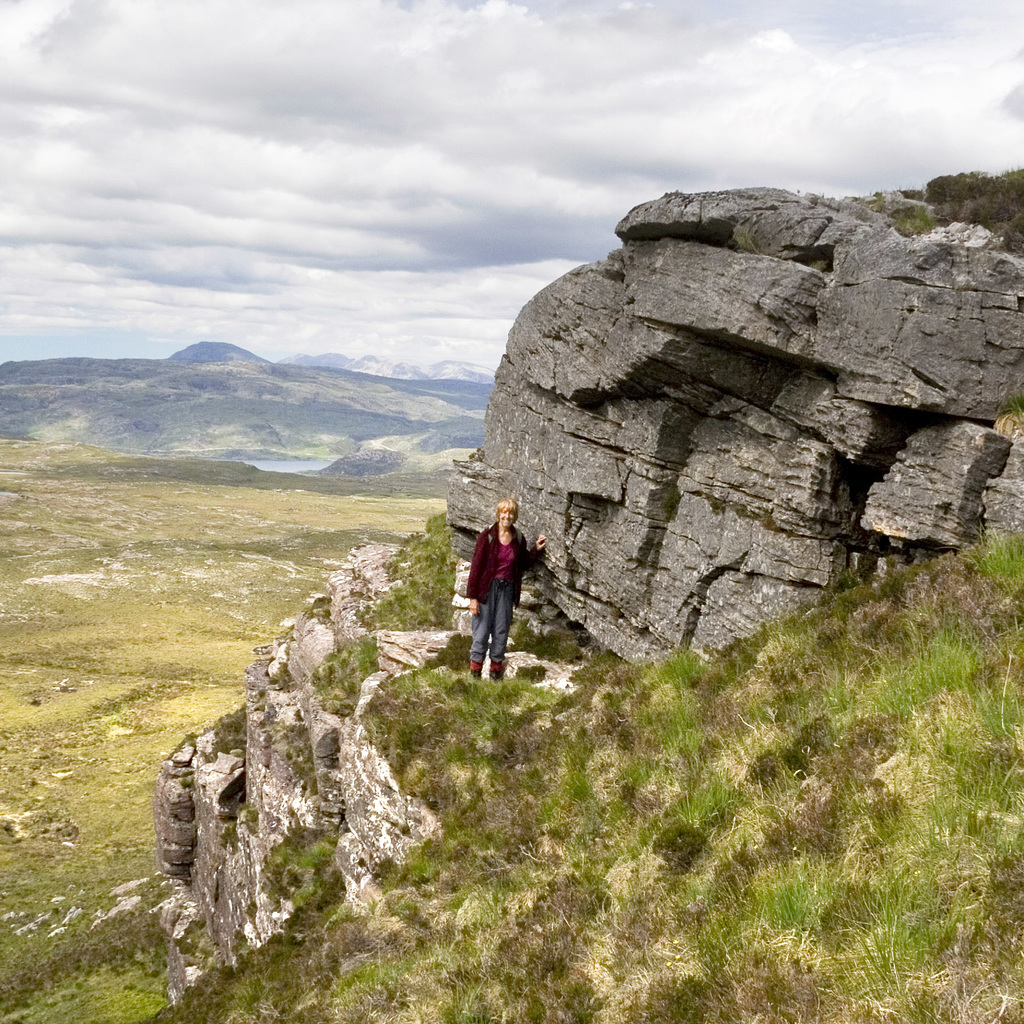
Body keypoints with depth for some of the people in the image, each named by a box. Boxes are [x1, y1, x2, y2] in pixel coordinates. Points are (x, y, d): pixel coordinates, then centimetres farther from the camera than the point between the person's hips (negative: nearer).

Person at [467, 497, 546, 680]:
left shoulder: (518, 540, 2)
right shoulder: (487, 536, -11)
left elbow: (523, 565, 17)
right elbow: (476, 566, -9)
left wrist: (537, 549, 2)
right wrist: (473, 597, -11)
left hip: (507, 590, 4)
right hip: (487, 589, -4)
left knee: (501, 632, 10)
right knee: (481, 631, -1)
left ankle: (496, 670, 23)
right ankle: (475, 670, 11)